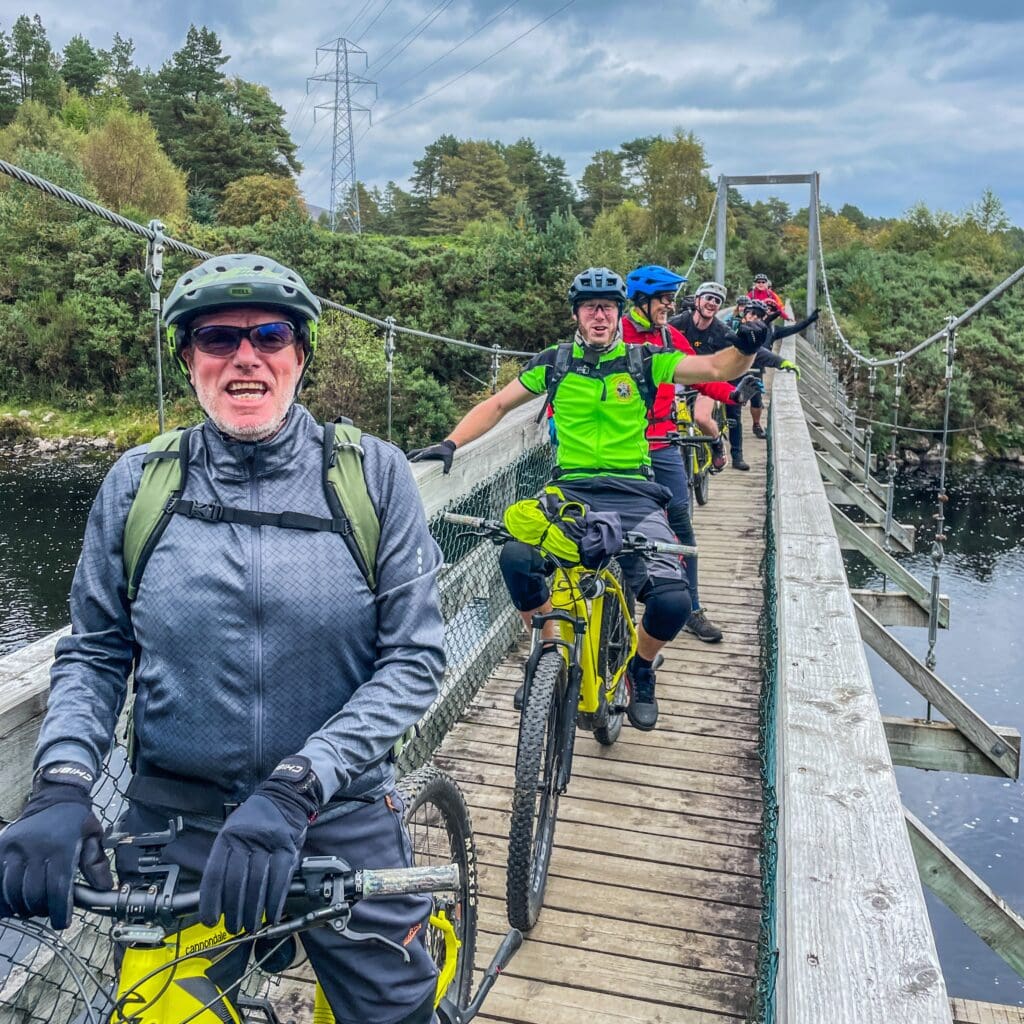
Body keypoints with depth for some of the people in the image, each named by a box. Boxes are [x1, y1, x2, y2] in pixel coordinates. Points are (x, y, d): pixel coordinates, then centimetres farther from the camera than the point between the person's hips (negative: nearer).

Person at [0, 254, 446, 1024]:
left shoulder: (372, 474, -9)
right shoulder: (136, 484, -4)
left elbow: (413, 658, -12)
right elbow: (93, 654, 4)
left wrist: (296, 788, -22)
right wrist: (62, 787, -13)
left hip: (339, 822, -1)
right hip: (174, 827, 1)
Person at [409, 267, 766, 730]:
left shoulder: (644, 361, 4)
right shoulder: (554, 363, 8)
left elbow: (717, 368, -1)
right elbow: (496, 405, 12)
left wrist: (745, 347, -23)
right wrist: (450, 443, -1)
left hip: (634, 495, 0)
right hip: (570, 491, 1)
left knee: (673, 601, -20)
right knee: (516, 558, -30)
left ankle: (641, 669, 16)